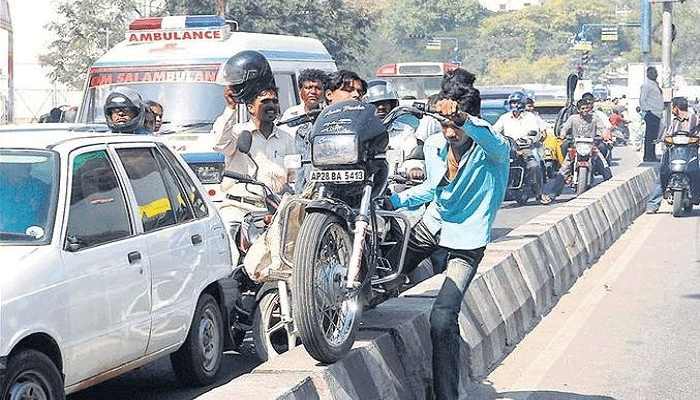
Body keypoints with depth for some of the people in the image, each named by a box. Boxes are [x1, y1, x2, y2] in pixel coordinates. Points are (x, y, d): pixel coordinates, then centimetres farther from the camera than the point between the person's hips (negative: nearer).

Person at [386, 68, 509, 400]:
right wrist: (393, 201, 5)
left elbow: (498, 145, -48)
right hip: (432, 225, 7)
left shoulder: (490, 151, -21)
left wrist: (463, 118, -65)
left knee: (442, 319, -19)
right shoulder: (434, 145, -4)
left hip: (466, 241, -6)